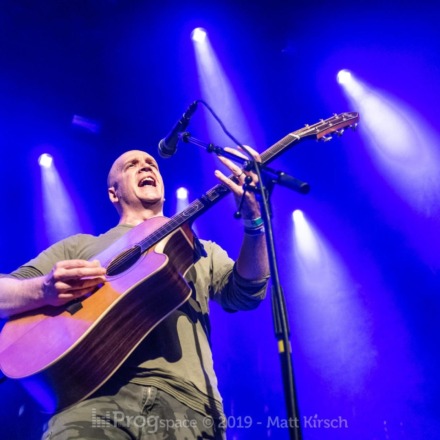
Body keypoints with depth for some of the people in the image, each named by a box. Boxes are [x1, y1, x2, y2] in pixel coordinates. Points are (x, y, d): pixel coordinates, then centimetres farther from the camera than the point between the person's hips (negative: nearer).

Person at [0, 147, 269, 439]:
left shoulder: (201, 249, 24)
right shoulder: (80, 245, 20)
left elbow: (245, 293, 7)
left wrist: (254, 221, -9)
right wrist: (44, 289, -9)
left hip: (187, 399, 1)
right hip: (97, 393, -1)